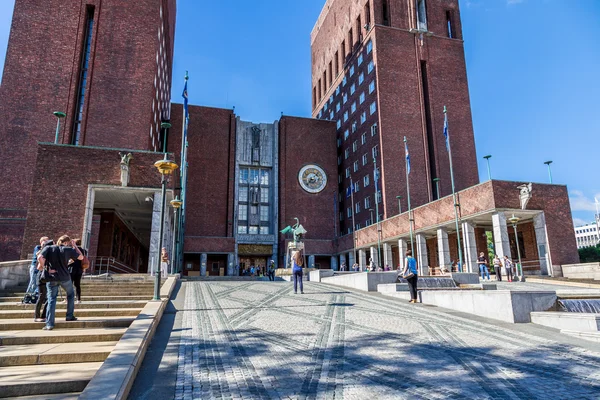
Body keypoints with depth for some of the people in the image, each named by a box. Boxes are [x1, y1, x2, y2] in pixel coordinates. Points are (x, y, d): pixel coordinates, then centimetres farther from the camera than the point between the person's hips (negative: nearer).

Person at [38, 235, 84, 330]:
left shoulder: (49, 248, -3)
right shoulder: (68, 249, -5)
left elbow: (40, 257, -20)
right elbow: (81, 257, 5)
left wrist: (43, 266, -2)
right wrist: (75, 246, 12)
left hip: (52, 278, 1)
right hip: (65, 278, -1)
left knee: (51, 300, 7)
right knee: (71, 295, 24)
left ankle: (49, 324, 2)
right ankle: (70, 316, 26)